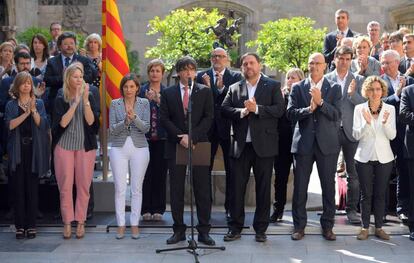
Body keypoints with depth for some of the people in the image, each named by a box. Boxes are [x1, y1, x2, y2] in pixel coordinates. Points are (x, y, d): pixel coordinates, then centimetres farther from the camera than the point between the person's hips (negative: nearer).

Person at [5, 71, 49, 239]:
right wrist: (26, 113, -15)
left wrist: (33, 110, -17)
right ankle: (20, 225, 4)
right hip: (17, 150, 0)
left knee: (32, 186, 0)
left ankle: (31, 225, 6)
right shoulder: (11, 105, 8)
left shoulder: (38, 103, 8)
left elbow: (42, 124, -4)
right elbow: (10, 125, -7)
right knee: (18, 186, -1)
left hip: (34, 149, 0)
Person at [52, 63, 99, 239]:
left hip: (85, 147, 0)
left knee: (83, 186, 1)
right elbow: (62, 123, -10)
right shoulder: (60, 100, 3)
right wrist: (75, 103, -14)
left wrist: (85, 101, -16)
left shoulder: (89, 97, 4)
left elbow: (91, 121, -7)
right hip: (64, 146, 0)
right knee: (65, 186, -1)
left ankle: (81, 222, 10)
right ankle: (67, 222, 8)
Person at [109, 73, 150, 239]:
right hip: (119, 148, 0)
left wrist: (134, 117, -21)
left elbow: (146, 128, -5)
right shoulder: (115, 104, 4)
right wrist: (125, 121, -18)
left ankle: (135, 224, 10)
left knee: (137, 188, 3)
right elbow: (112, 130, -2)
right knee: (120, 188, 0)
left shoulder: (144, 103, 4)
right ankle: (121, 224, 7)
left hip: (139, 148, 0)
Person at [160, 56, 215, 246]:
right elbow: (164, 119, 2)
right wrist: (180, 137, -11)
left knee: (202, 190, -1)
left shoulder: (205, 91, 7)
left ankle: (204, 231, 5)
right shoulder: (168, 93, 9)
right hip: (175, 146, 1)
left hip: (199, 145, -1)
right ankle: (179, 230, 11)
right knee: (176, 190, 3)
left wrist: (192, 137, -12)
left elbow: (208, 118, 0)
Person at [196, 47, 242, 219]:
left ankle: (230, 207, 12)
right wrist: (206, 87, -18)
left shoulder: (235, 77, 2)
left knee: (231, 170, 4)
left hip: (228, 128, -1)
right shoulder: (202, 76, 6)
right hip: (208, 128, 1)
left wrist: (222, 87, -21)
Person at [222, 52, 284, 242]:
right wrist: (242, 111, -15)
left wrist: (256, 109, -15)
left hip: (264, 145, -2)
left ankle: (261, 229, 12)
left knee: (263, 188, 3)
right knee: (237, 186, 4)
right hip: (240, 145, 2)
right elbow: (225, 109, 1)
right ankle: (235, 228, 13)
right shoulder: (234, 88, 14)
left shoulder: (272, 86, 6)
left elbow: (279, 109, -7)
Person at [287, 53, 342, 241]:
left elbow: (337, 115, -6)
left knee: (328, 187, 5)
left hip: (327, 144, 0)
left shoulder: (334, 88, 5)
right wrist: (308, 109, -18)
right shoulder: (298, 88, 7)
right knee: (300, 187, 4)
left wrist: (320, 102, -18)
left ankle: (327, 226, 16)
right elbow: (290, 113, -3)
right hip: (303, 143, 0)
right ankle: (299, 226, 15)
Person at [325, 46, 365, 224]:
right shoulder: (326, 79, 3)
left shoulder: (358, 80, 6)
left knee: (353, 174, 2)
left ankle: (351, 209, 10)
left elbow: (364, 104, -2)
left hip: (351, 131, 0)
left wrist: (352, 93, -18)